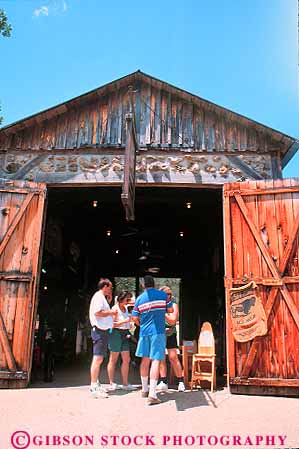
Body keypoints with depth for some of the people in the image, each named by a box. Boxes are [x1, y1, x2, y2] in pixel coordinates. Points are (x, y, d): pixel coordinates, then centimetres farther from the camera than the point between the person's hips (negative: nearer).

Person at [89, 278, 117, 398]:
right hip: (99, 330, -11)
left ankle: (96, 384, 23)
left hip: (103, 330, 11)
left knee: (99, 359, 15)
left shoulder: (102, 297, 20)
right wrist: (111, 312, -11)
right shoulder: (99, 296, -11)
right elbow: (97, 312, -23)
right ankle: (93, 387, -10)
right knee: (98, 358, -11)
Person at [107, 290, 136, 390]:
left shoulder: (125, 308, 15)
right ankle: (111, 383, 10)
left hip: (125, 334, 8)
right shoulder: (115, 308, -9)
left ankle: (125, 383, 14)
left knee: (126, 359, 6)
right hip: (116, 334, -8)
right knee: (113, 359, 1)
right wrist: (125, 321, -19)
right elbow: (112, 324, -17)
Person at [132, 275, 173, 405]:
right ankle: (152, 394, -11)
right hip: (158, 331, -3)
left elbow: (135, 318, 3)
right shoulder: (163, 295, -3)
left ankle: (144, 389, 27)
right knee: (156, 360, -4)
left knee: (145, 360, 15)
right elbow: (170, 310, 6)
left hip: (144, 331, 3)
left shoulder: (140, 298, 2)